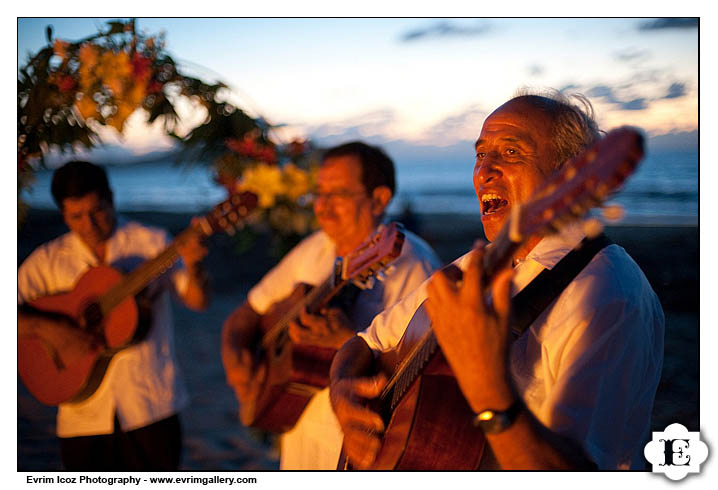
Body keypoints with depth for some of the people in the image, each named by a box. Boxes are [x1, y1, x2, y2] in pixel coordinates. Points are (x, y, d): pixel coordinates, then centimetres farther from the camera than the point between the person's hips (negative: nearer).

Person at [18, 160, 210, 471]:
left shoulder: (151, 242, 2)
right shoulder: (48, 260, 5)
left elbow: (197, 301, -3)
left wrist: (192, 266, -23)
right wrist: (47, 328, -19)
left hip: (150, 404, -1)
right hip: (84, 413, 1)